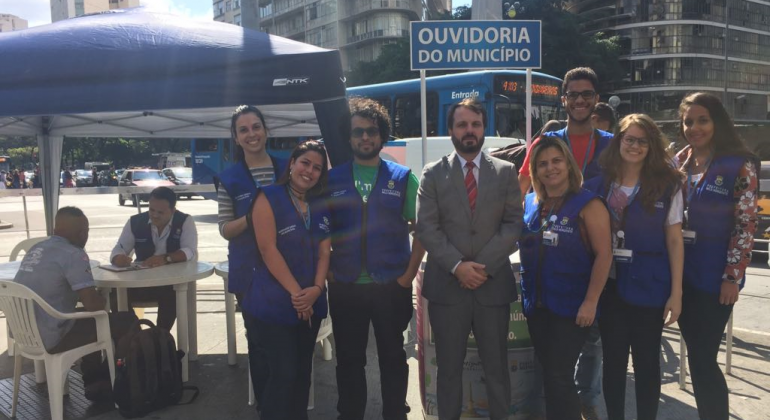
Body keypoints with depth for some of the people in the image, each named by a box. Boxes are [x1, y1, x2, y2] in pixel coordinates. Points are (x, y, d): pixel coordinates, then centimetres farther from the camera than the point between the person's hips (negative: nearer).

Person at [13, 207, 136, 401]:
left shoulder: (36, 249, 10)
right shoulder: (73, 254, -17)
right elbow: (93, 304, -20)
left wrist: (93, 298, 19)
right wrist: (103, 300, 3)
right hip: (50, 338, -9)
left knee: (91, 319, 29)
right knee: (126, 320, -1)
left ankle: (94, 382, 30)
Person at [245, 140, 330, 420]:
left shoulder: (321, 206, 11)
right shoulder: (269, 198, -7)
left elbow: (324, 251, 7)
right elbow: (268, 249, -15)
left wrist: (316, 288, -10)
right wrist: (295, 292, -16)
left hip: (311, 304, 6)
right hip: (273, 304, -6)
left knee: (302, 372, 15)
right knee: (283, 374, -4)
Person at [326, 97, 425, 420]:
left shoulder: (403, 178, 0)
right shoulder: (332, 179, 3)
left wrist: (410, 273, -6)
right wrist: (326, 270, -1)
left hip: (392, 286, -1)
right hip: (345, 287, 1)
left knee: (393, 357, 13)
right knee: (349, 359, 13)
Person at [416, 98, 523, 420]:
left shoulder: (505, 172, 6)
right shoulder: (433, 174, 4)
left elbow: (513, 225, 0)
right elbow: (426, 228, -3)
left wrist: (483, 265, -10)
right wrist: (457, 266, -13)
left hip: (494, 284, 1)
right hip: (446, 285, 0)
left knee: (496, 368, 10)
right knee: (449, 368, 10)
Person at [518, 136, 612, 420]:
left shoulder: (588, 204, -9)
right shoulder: (528, 204, 5)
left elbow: (604, 254, -13)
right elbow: (513, 241, 12)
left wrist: (590, 302, -17)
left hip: (571, 306, -5)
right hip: (536, 304, 5)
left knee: (559, 376, -1)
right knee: (548, 375, 16)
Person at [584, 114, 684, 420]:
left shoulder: (667, 185, -3)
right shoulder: (598, 185, 2)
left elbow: (674, 240, -3)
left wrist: (676, 292, -6)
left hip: (649, 286, -1)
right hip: (609, 285, 2)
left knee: (646, 362, 11)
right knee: (613, 361, 12)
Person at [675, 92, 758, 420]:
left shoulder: (740, 165, -8)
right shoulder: (680, 163, 7)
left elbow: (746, 225, -11)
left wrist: (732, 276, -14)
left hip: (715, 277, -5)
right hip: (682, 274, 5)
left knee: (703, 359, -3)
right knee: (696, 357, 14)